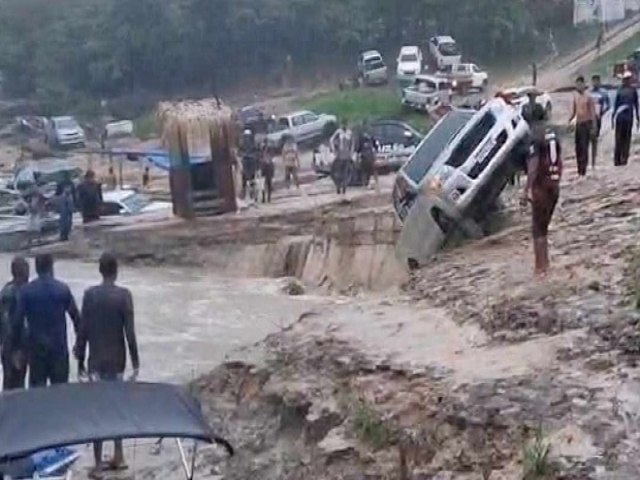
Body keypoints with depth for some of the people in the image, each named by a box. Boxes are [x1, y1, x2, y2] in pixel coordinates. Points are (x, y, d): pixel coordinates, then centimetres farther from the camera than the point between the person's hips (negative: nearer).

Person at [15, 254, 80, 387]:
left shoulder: (26, 291, -3)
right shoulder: (63, 289, -5)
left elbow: (18, 320, -3)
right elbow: (76, 317, -2)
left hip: (35, 347, 1)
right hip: (58, 346, -1)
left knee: (36, 387, 6)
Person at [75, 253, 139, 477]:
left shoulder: (89, 294, -4)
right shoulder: (124, 295, -9)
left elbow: (83, 330, -2)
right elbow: (129, 332, -10)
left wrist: (80, 359, 8)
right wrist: (135, 362, -4)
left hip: (96, 360, 0)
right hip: (117, 359, 0)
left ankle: (98, 464, 1)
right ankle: (118, 456, 20)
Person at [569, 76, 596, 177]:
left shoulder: (588, 97, -10)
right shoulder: (576, 97, 10)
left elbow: (593, 112, -11)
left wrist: (593, 127, -16)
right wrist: (569, 122, 9)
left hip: (586, 124, -7)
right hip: (578, 123, 7)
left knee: (584, 147, -9)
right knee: (578, 147, 8)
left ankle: (583, 169, -9)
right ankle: (579, 168, 16)